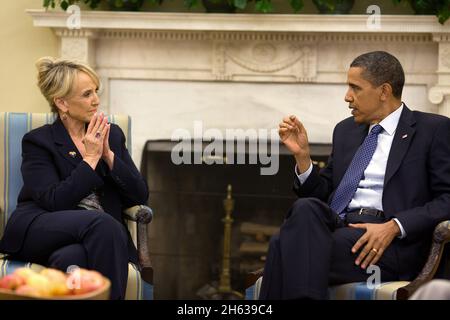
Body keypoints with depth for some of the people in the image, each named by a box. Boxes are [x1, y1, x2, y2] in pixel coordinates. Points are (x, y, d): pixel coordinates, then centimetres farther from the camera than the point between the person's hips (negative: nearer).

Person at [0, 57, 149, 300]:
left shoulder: (112, 134, 17)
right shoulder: (37, 141, 4)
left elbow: (140, 196, 10)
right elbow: (54, 201, -11)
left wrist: (109, 155, -3)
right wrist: (90, 159, -7)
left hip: (101, 234, 2)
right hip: (40, 231, -2)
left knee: (71, 259, -37)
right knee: (102, 224, -35)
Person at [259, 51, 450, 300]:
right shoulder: (345, 130, 25)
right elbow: (322, 194, 25)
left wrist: (394, 227, -16)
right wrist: (302, 156, 7)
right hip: (336, 226, 6)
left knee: (285, 247, -29)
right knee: (305, 208, -31)